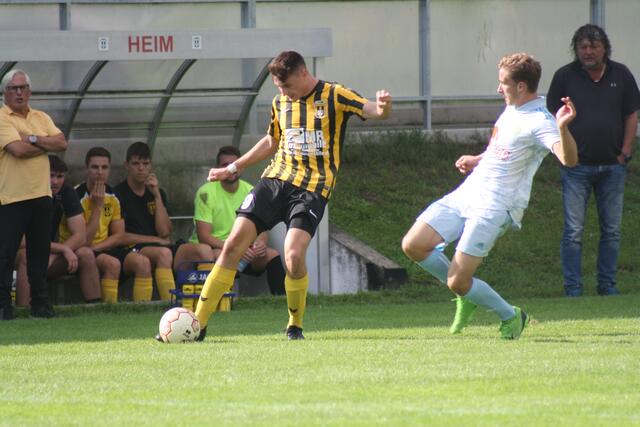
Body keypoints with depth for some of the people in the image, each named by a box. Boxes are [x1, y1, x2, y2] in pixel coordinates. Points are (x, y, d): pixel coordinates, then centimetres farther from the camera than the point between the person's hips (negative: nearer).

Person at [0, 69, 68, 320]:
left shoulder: (41, 118, 16)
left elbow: (62, 144, 3)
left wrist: (33, 139, -9)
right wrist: (47, 145, -3)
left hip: (40, 195, 5)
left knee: (39, 254, 8)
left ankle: (40, 304, 13)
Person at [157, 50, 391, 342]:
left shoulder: (333, 96, -4)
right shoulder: (280, 103, 13)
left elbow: (373, 111, -14)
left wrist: (382, 107, -39)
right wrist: (232, 169, 29)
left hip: (312, 188, -5)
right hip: (275, 179, 5)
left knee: (293, 255, -23)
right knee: (233, 245, -7)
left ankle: (295, 326, 3)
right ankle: (197, 325, -3)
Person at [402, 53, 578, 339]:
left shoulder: (539, 122, -16)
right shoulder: (511, 110, 14)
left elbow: (569, 159, -33)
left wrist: (562, 127, -50)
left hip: (494, 208, -9)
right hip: (465, 194, 9)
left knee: (458, 282, -13)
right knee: (413, 245, -2)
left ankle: (510, 316, 13)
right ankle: (466, 295, 17)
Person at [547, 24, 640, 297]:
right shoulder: (565, 77, 0)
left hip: (612, 166, 2)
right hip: (576, 167, -2)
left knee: (612, 231, 6)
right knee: (573, 232, -5)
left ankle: (608, 285, 17)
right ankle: (573, 290, 0)